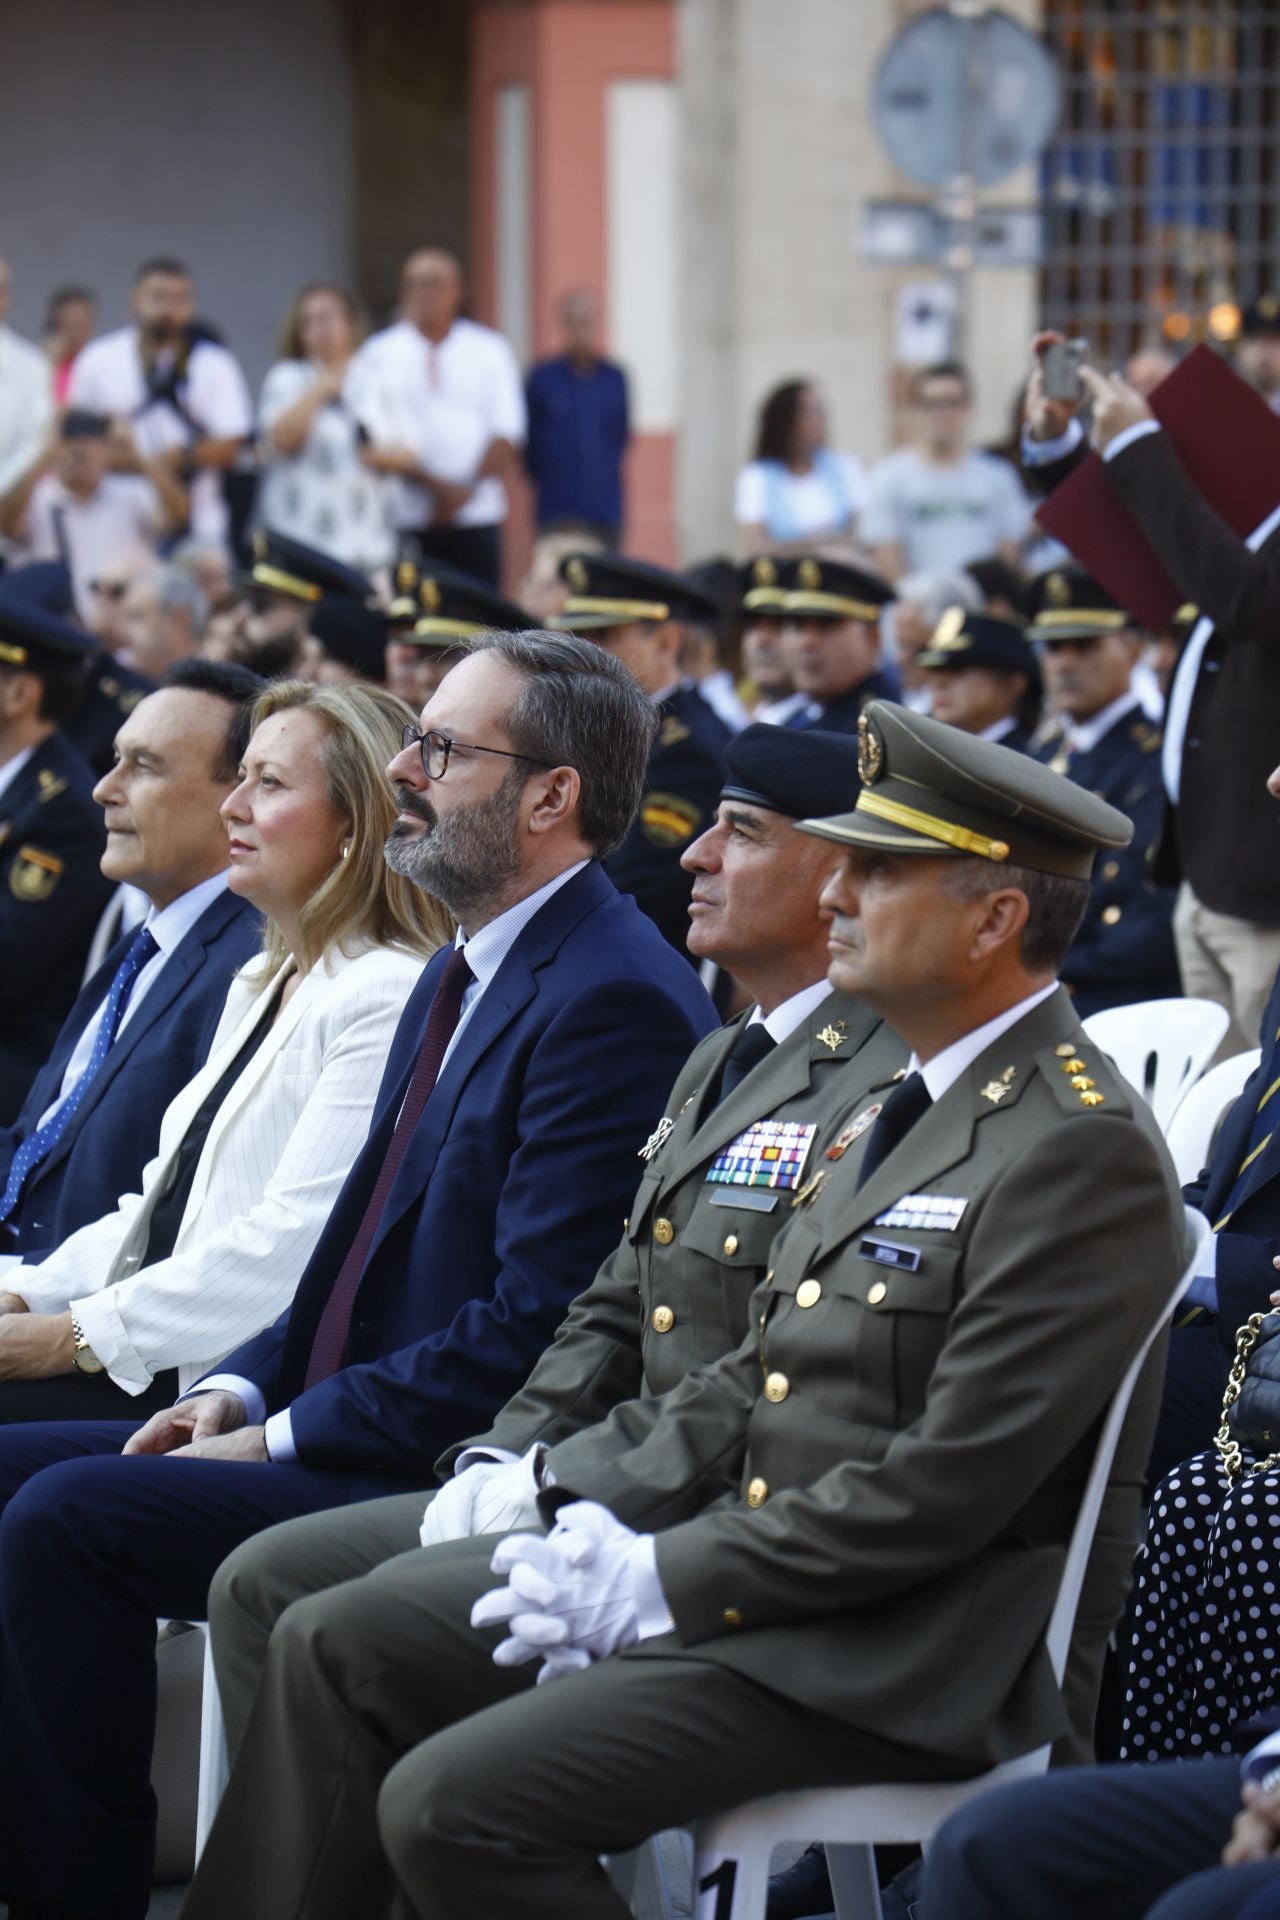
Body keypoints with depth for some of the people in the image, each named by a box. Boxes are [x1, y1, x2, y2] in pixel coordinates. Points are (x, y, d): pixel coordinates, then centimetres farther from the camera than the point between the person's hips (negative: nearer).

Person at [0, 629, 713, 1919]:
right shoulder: (460, 979, 18)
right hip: (332, 1428, 10)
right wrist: (245, 1389, 6)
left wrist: (289, 1435, -16)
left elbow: (539, 1325, -21)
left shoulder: (615, 1002, -16)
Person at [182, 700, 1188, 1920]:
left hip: (910, 1659, -10)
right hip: (734, 1557, 10)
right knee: (335, 1642, 5)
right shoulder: (897, 1111, 16)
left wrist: (663, 1584, -17)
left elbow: (942, 1489, -22)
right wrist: (579, 1500, 2)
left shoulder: (1084, 1150, -17)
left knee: (454, 1806, -23)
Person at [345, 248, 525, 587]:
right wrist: (433, 484, -15)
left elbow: (506, 435, 4)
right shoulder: (376, 356, 5)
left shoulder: (490, 351, 9)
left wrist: (468, 489, -10)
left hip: (476, 516, 1)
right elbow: (373, 440, -4)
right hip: (405, 523, -1)